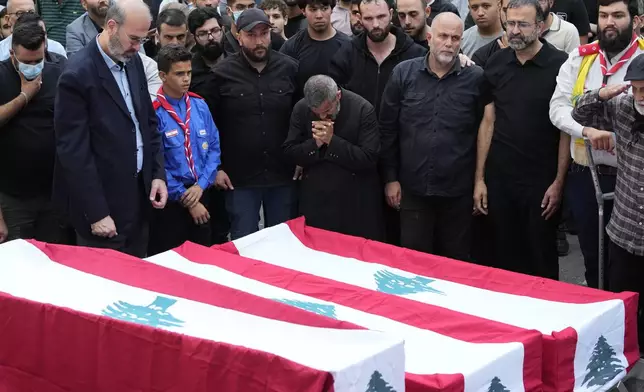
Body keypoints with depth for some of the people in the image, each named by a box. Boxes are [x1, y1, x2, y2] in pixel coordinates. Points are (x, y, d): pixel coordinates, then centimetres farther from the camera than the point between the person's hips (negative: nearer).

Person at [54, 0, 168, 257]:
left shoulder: (133, 61, 5)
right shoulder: (78, 75, -19)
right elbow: (74, 151, -19)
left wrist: (158, 174, 5)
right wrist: (96, 213, -18)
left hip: (139, 192, 7)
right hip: (104, 202, -7)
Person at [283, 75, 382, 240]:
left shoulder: (363, 109, -12)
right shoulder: (301, 109, -2)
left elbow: (369, 158, -16)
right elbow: (289, 152, 0)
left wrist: (332, 140, -20)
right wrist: (315, 143, -17)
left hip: (355, 201, -2)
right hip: (315, 197, 3)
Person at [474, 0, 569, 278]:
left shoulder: (559, 65, -8)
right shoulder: (496, 63, 3)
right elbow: (488, 122, 8)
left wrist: (558, 182, -9)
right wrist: (479, 178, 4)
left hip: (541, 180, -3)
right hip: (499, 178, 3)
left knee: (541, 260, 8)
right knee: (504, 257, 12)